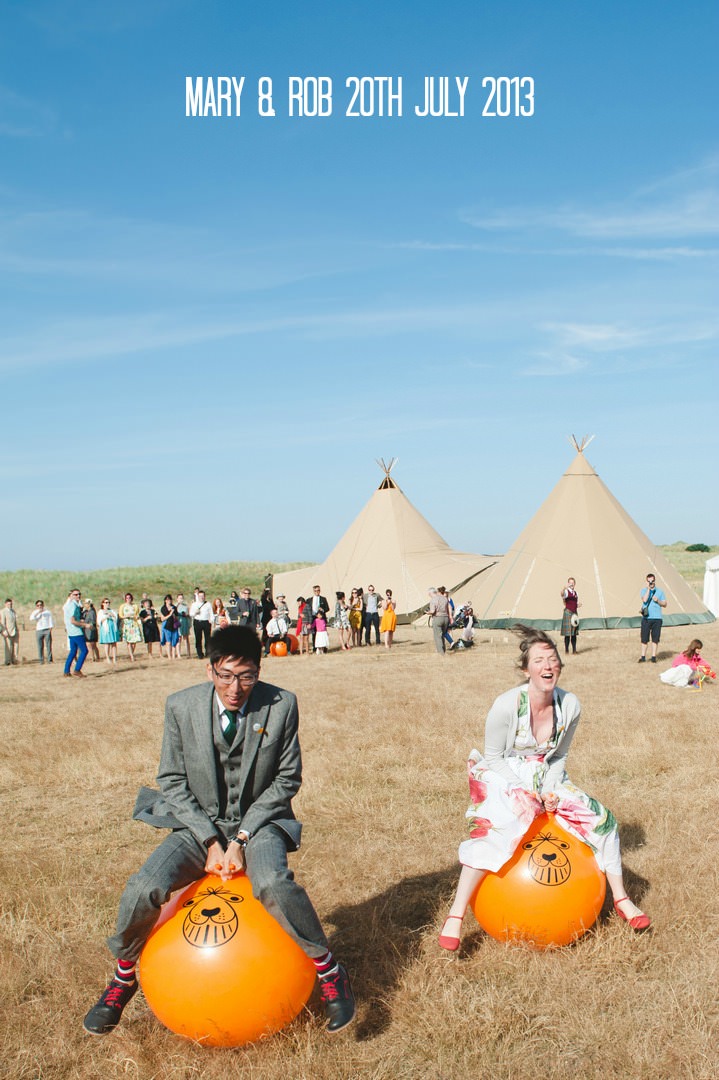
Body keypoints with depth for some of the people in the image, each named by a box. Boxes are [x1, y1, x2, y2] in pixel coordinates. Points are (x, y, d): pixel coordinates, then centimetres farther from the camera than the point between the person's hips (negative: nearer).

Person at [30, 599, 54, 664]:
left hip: (47, 630, -1)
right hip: (39, 631, 1)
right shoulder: (34, 613, 11)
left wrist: (50, 629, -2)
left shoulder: (48, 612, 12)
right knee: (40, 646, -2)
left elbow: (51, 621, 10)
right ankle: (41, 660, 3)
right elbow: (31, 619, -9)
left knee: (48, 646, -6)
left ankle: (49, 660, -4)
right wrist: (38, 612, -18)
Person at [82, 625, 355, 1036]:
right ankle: (122, 979, 11)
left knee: (274, 883, -33)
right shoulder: (181, 706, -8)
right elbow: (172, 780, -2)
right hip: (200, 823, 2)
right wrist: (210, 841, -12)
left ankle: (329, 972, -8)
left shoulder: (281, 705, -12)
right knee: (144, 889, -20)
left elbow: (287, 779, -6)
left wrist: (241, 838, -14)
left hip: (258, 822, -2)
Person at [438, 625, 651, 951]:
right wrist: (522, 792, -21)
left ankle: (621, 900, 20)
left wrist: (550, 790, -10)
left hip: (547, 779, 5)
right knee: (498, 829, -33)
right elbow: (492, 757, -12)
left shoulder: (570, 705, -11)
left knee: (602, 819, -4)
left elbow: (559, 756, 5)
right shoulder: (507, 705, -24)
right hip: (504, 778, -5)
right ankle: (455, 916, -26)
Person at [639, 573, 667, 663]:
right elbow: (644, 600, -15)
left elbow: (665, 604, 10)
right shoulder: (644, 591, 5)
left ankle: (653, 657, 10)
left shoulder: (659, 591, 9)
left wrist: (658, 601, -8)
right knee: (644, 638, 0)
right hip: (646, 618, -1)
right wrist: (648, 589, -13)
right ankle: (643, 657, 7)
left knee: (655, 639, 3)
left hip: (657, 618, 1)